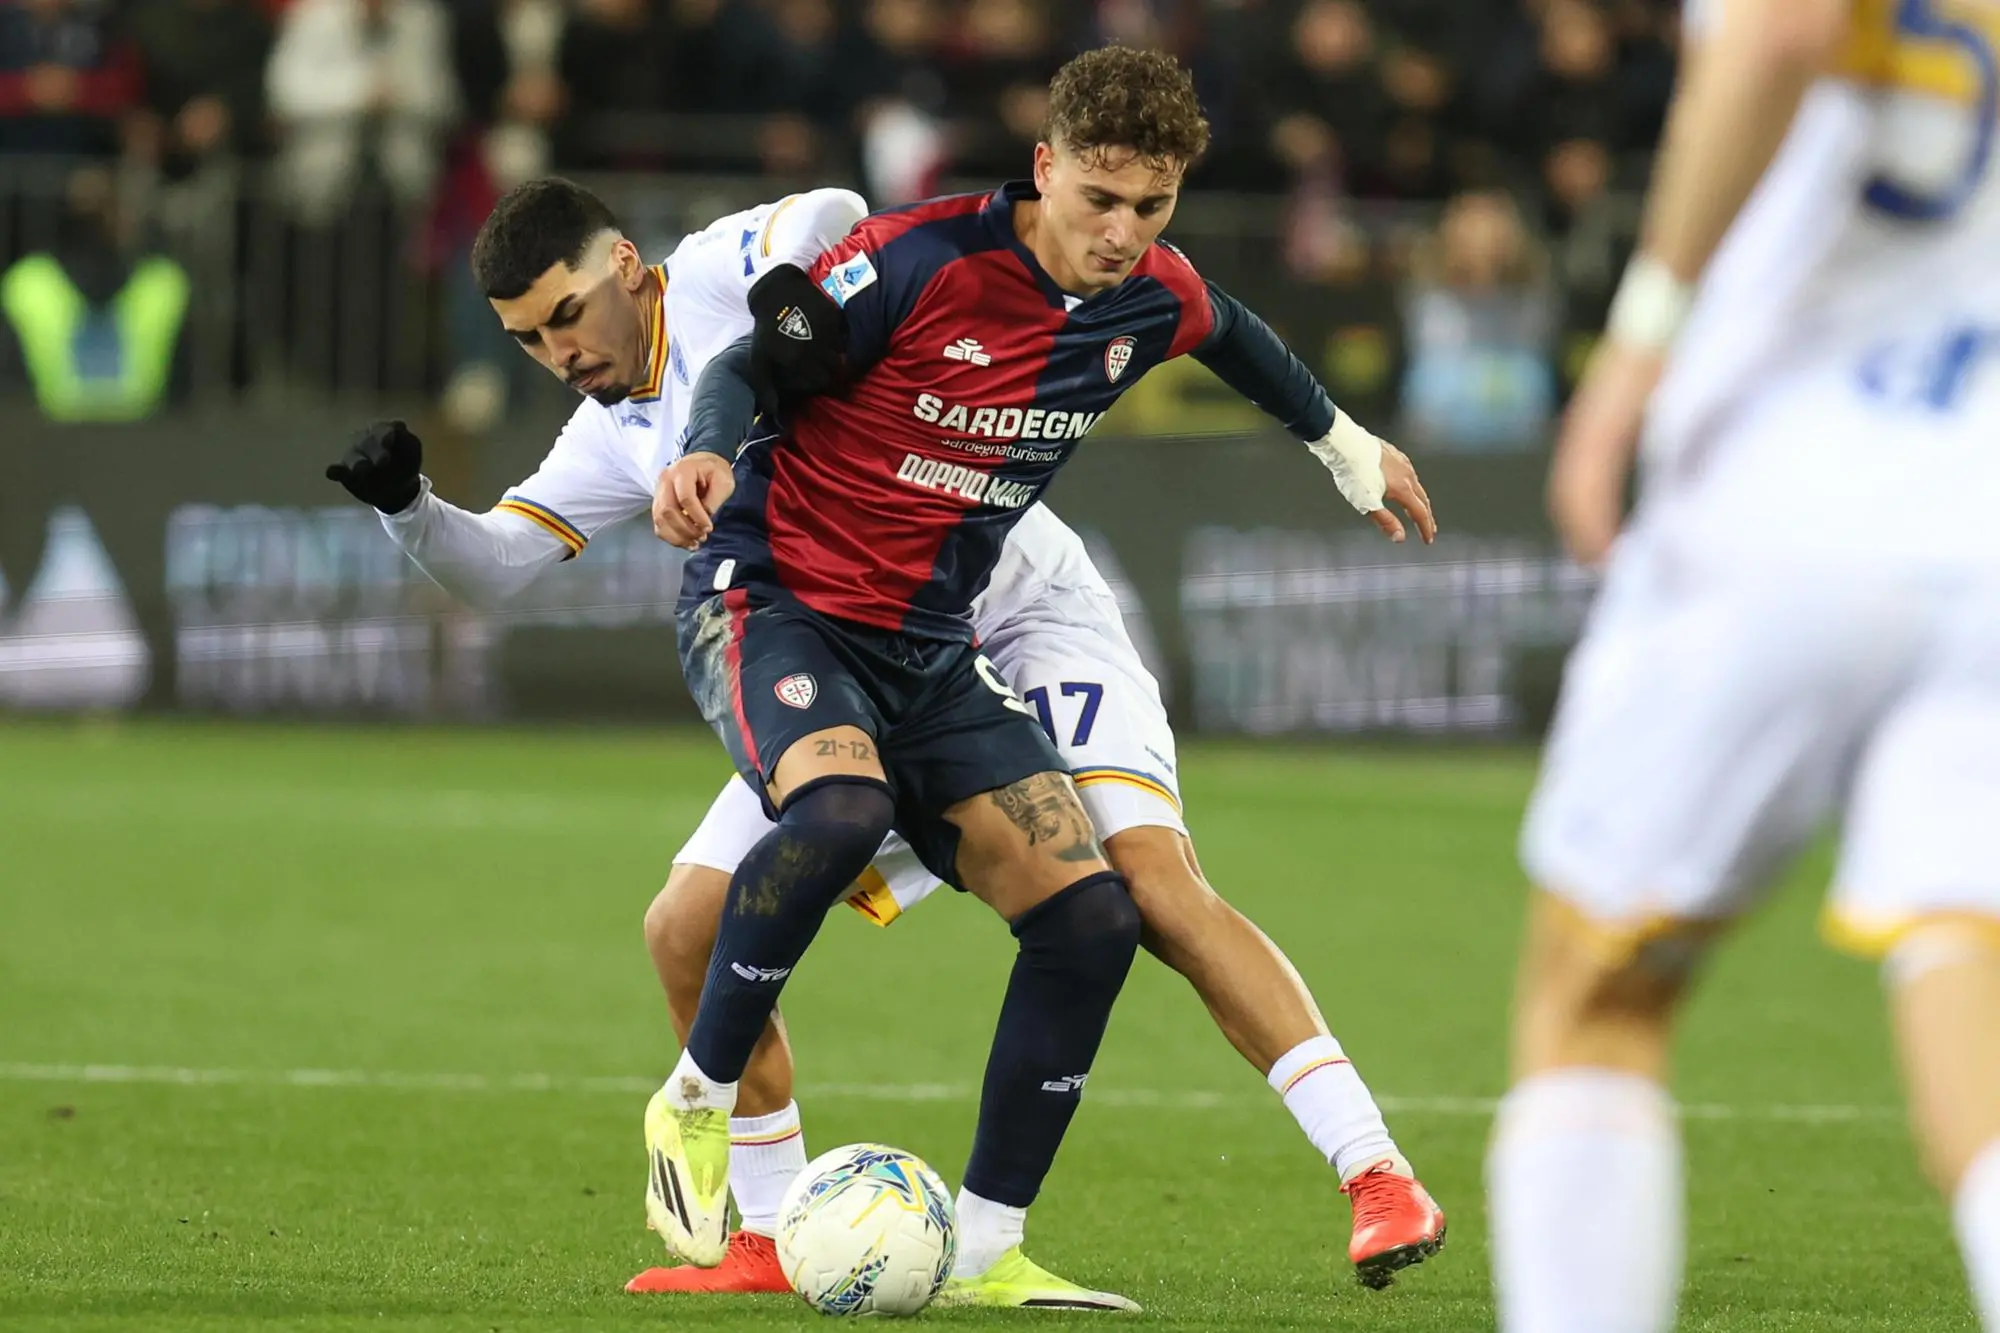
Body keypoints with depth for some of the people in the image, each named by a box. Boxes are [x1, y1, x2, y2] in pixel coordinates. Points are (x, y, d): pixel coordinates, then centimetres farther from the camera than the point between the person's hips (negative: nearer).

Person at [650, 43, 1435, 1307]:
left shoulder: (1154, 301, 1)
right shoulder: (919, 262, -19)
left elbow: (1229, 330, 25)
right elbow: (751, 365, -12)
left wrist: (1343, 441, 38)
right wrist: (708, 457, -33)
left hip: (931, 648, 6)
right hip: (777, 598, -6)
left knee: (1087, 910, -8)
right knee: (841, 810, -38)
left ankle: (985, 1252, 3)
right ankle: (696, 1103, -15)